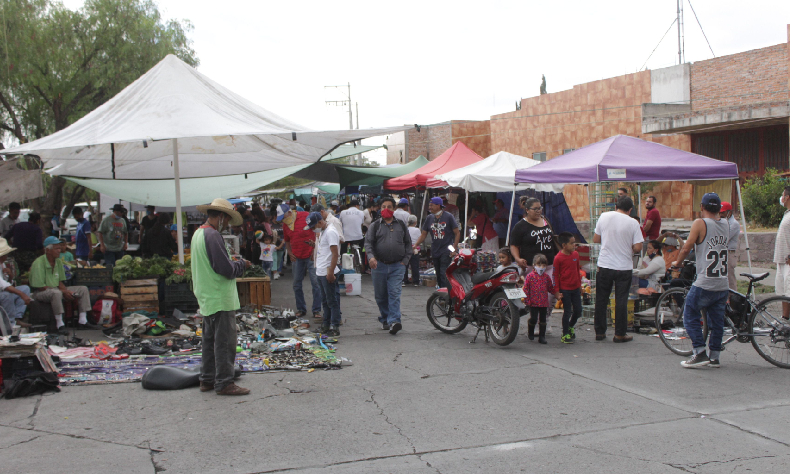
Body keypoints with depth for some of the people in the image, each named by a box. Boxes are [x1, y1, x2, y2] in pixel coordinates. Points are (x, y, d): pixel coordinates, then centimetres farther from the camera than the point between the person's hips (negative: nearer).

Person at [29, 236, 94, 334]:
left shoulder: (58, 262, 8)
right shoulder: (38, 263, -17)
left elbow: (60, 282, 12)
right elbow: (40, 287, -21)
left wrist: (67, 291, -11)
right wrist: (63, 292, -21)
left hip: (56, 289, 8)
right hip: (40, 293, -8)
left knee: (83, 289, -1)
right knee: (56, 293, -41)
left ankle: (82, 321, -5)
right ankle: (60, 325, -34)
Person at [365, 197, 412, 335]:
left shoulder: (401, 225, 12)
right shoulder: (375, 225, 8)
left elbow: (408, 243, 15)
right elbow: (368, 242, 1)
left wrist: (405, 260, 3)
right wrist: (371, 256, -18)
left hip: (397, 266, -1)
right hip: (379, 266, 1)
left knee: (394, 294, -12)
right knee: (380, 296, 8)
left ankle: (394, 321, -17)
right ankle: (384, 319, 24)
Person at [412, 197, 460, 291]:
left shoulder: (448, 216, -2)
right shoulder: (429, 218, 10)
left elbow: (457, 233, -1)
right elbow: (423, 234, 14)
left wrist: (454, 248, -10)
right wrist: (415, 245, -1)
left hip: (446, 251, -5)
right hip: (435, 251, 5)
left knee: (444, 274, -16)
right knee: (438, 276, 10)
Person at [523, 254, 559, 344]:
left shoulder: (547, 277, 7)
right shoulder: (530, 276, -5)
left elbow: (551, 288, 17)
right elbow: (526, 288, -5)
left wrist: (557, 294, 4)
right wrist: (527, 300, -9)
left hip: (544, 302, 4)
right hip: (533, 303, -4)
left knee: (543, 319, 8)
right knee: (533, 319, -3)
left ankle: (542, 336, 16)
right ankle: (530, 333, 23)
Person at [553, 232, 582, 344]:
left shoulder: (576, 254, 4)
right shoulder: (558, 258, -14)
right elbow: (555, 275, -10)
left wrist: (580, 285, 16)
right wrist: (557, 291, -10)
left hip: (575, 288, 6)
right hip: (564, 289, -6)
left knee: (578, 310, 9)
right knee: (567, 311, 0)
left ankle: (570, 326, 36)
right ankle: (565, 334, 14)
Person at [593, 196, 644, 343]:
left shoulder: (604, 217, -1)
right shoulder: (633, 223, -8)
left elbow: (595, 239, 6)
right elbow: (637, 247, -11)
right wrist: (628, 246, 9)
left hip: (604, 265, 2)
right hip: (624, 267, -2)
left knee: (601, 300, 12)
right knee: (621, 301, 6)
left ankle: (599, 332, 18)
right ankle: (620, 334, 11)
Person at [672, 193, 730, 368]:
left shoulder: (700, 223, -9)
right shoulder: (726, 224, 7)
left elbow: (686, 248, -11)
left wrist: (677, 262, 6)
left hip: (704, 285, -6)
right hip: (723, 285, 6)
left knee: (691, 317, 5)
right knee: (717, 321, 14)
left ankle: (700, 353, -1)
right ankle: (715, 357, 18)